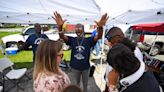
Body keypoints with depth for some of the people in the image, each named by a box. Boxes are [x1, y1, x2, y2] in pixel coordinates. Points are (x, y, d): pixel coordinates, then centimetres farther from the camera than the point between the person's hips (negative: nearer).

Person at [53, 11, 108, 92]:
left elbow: (99, 36, -26)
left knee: (85, 83, 24)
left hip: (85, 67, 0)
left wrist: (100, 27, -48)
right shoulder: (72, 40, -9)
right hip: (75, 67, 0)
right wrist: (60, 26, -44)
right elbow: (62, 36, -22)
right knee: (76, 83, 25)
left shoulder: (88, 40, -12)